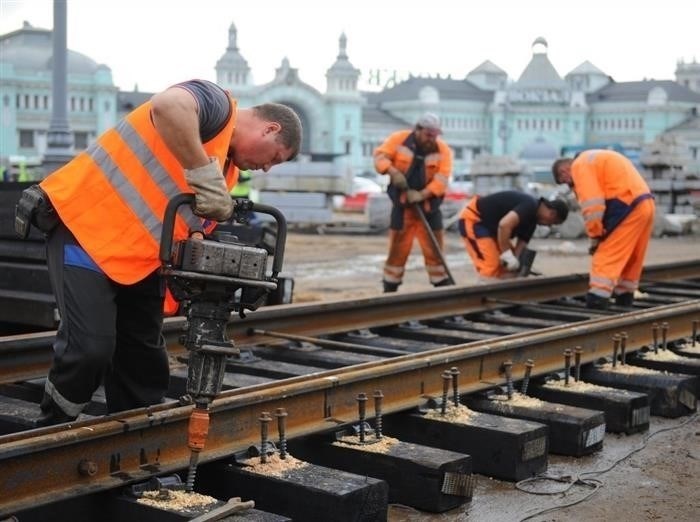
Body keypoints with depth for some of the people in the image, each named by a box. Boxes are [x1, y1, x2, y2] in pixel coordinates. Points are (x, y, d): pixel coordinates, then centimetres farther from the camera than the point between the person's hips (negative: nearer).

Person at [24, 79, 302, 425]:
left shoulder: (226, 170, 14)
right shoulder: (217, 104, -12)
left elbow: (192, 226, 10)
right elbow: (168, 107, -36)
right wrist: (207, 178, -30)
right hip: (83, 223, -9)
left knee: (144, 358, 10)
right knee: (90, 348, -14)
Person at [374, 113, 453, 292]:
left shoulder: (442, 150, -6)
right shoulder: (399, 139, -6)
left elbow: (442, 179, -13)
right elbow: (380, 156, -7)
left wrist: (422, 194, -26)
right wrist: (393, 172, -25)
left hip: (429, 206, 1)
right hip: (402, 205, -1)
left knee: (434, 249, 4)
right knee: (397, 249, 4)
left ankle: (443, 287, 11)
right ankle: (389, 288, 13)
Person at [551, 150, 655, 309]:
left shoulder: (580, 166, -3)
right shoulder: (594, 160, 26)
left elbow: (592, 205, -13)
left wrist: (595, 236, -3)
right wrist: (601, 234, 16)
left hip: (628, 207, -9)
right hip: (645, 204, 9)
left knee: (606, 258, -8)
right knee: (631, 259, 17)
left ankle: (596, 303, -12)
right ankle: (624, 301, 26)